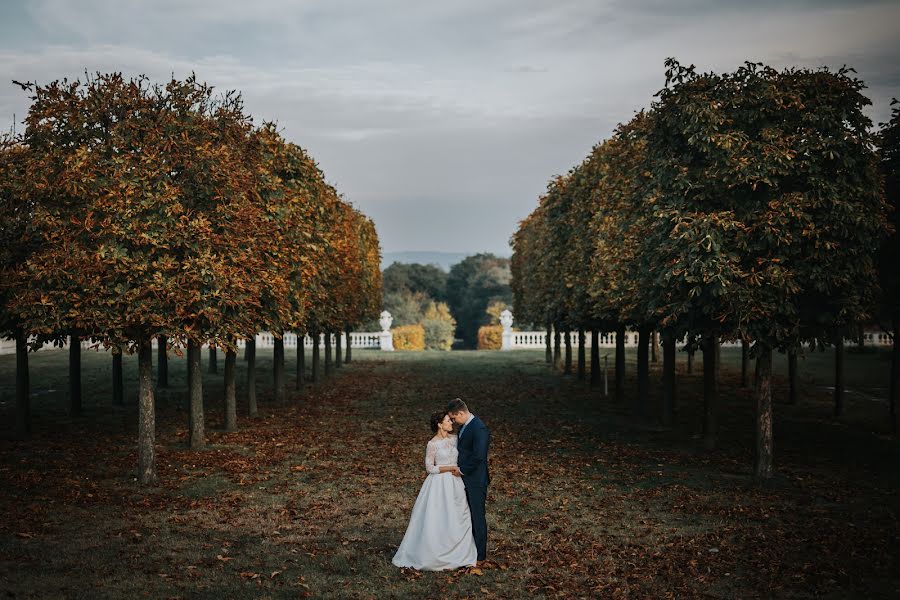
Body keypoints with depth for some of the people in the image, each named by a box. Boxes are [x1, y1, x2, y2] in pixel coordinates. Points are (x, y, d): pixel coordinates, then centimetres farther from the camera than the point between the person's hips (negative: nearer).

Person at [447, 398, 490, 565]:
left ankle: (479, 556, 11)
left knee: (477, 517, 1)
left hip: (475, 480, -9)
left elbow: (478, 456, -25)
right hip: (464, 478, 9)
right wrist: (460, 469, 8)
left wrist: (462, 470, -14)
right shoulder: (464, 426, 10)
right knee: (467, 516, 15)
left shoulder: (479, 429, -20)